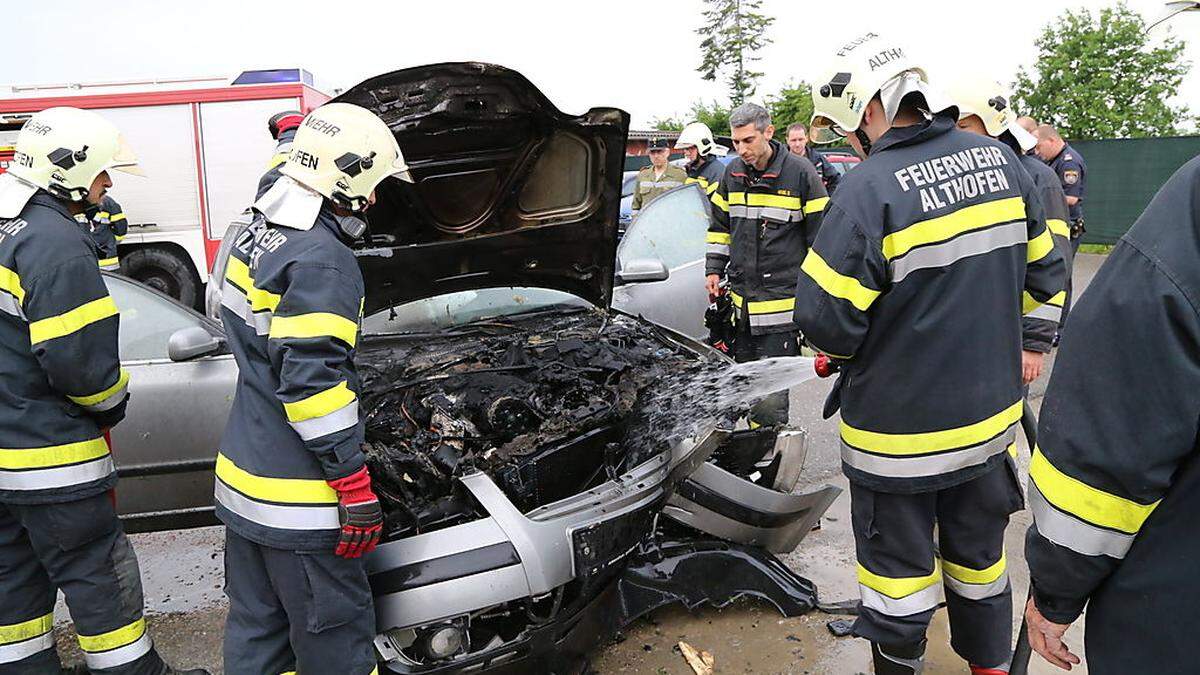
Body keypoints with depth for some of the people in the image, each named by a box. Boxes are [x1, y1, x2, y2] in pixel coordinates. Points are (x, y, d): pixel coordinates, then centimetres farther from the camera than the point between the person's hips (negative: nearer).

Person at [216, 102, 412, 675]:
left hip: (242, 475, 10)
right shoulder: (323, 263, -20)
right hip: (294, 498, -10)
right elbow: (314, 381, -25)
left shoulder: (259, 237, 11)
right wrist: (354, 482, -20)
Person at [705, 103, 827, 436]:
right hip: (740, 300, 6)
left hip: (782, 300, -6)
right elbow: (719, 226, 21)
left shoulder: (800, 173, -7)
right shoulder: (732, 174, 8)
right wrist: (714, 270, 12)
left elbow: (821, 236, -3)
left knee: (771, 395, -5)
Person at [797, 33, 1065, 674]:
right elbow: (1042, 275, 9)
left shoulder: (868, 189, -22)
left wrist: (852, 348, 1)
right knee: (978, 556, 25)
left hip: (899, 434, -6)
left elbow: (824, 321, -21)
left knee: (897, 571, 13)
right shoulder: (1000, 160, 0)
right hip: (991, 415, 7)